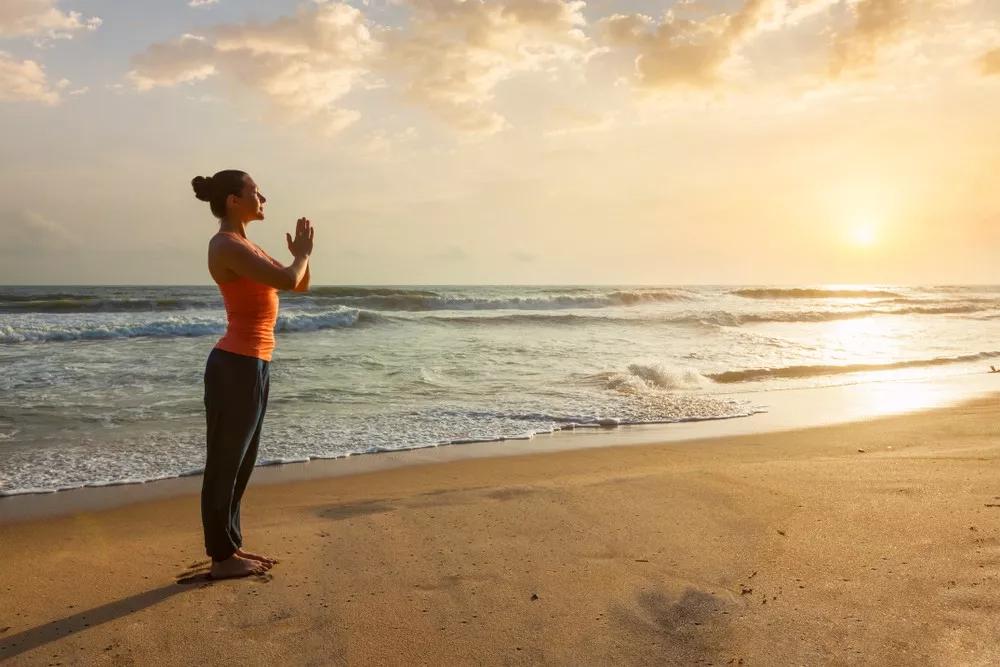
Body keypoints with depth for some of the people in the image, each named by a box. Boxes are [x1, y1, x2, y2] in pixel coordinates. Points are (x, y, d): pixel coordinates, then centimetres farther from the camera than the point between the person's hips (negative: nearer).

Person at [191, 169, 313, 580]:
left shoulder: (244, 247, 16)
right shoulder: (226, 245, -14)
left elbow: (301, 285, 21)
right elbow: (287, 281, -24)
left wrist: (301, 254, 2)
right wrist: (303, 253, -4)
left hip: (251, 365, 10)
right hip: (236, 367, -10)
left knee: (240, 464, 17)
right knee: (225, 465, 2)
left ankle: (231, 548, 29)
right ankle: (221, 558, 15)